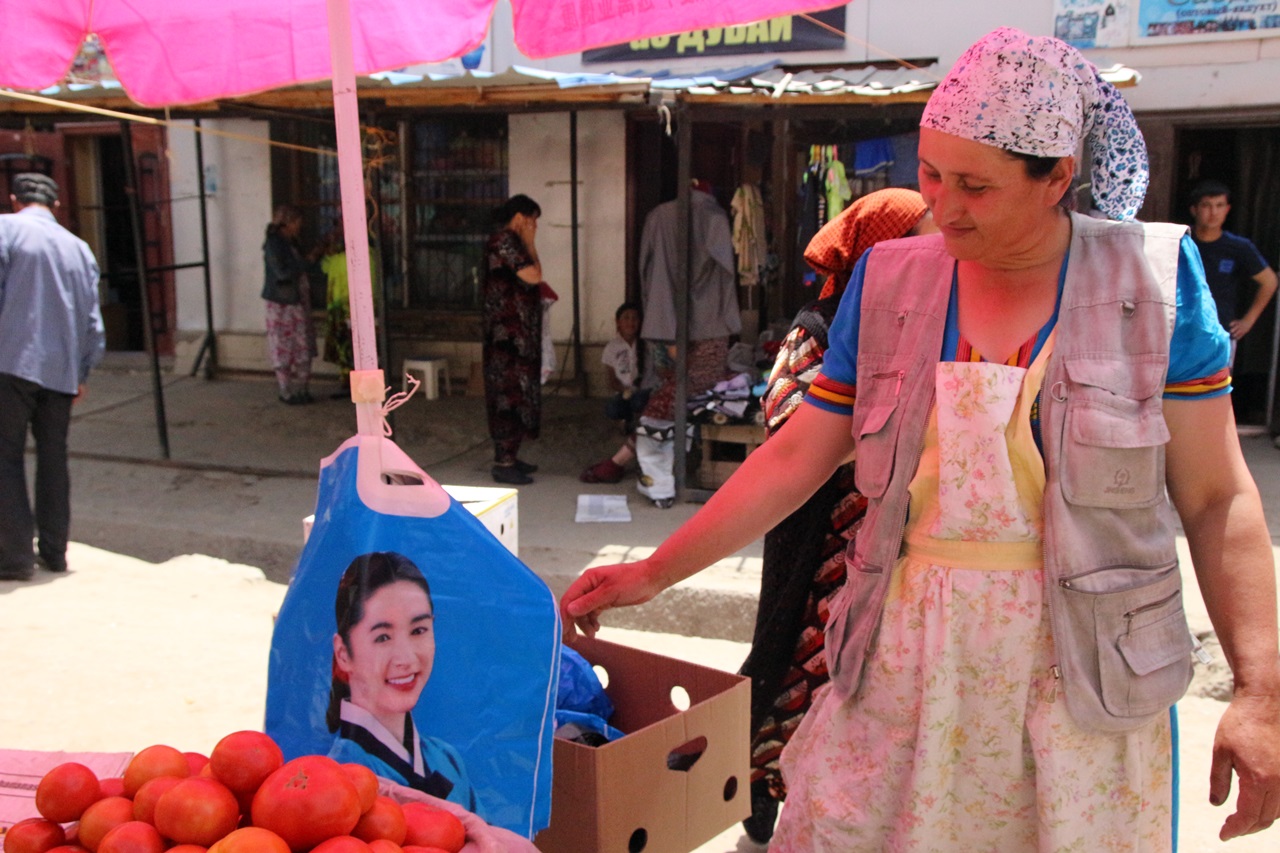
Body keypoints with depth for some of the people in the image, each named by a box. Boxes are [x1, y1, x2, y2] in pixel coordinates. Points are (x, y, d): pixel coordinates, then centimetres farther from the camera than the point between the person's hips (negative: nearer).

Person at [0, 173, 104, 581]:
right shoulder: (79, 247, 13)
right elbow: (93, 321, 13)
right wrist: (82, 372, 20)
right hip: (62, 369, 5)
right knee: (54, 459, 13)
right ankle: (54, 550, 18)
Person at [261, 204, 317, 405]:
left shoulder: (290, 242, 13)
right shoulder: (273, 244, -12)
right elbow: (282, 272, -20)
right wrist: (307, 261, -15)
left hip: (297, 302, 8)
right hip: (282, 304, -8)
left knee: (302, 348, 8)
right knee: (285, 350, 0)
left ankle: (301, 390, 15)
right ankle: (287, 392, 9)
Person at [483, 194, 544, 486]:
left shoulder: (511, 242, 18)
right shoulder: (504, 241, -14)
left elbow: (531, 281, 17)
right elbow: (533, 276, -18)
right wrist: (530, 244, -10)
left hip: (520, 335, 11)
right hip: (508, 335, -11)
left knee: (515, 395, 13)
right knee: (510, 396, -8)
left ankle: (508, 456, 21)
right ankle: (503, 465, -4)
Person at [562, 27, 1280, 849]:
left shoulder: (1152, 279, -5)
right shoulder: (890, 281, 1)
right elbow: (795, 457, 3)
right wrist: (654, 573, 2)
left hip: (1083, 661, -1)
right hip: (908, 651, 2)